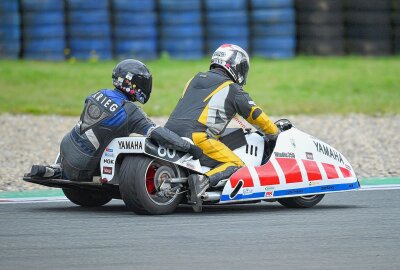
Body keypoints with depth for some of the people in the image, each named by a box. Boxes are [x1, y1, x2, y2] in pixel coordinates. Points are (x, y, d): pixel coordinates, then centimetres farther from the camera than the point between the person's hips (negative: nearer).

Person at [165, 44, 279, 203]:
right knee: (236, 166, -6)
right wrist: (275, 134, 29)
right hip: (197, 137, -7)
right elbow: (256, 116, 12)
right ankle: (204, 180, -31)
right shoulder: (232, 89, 7)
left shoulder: (196, 79, 27)